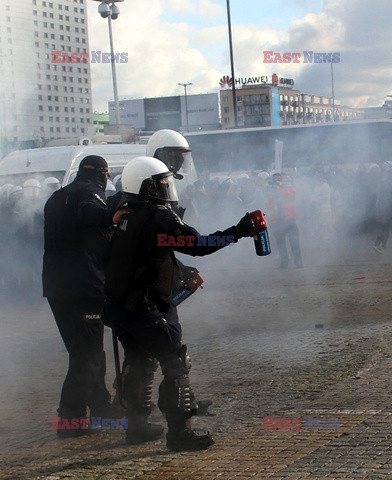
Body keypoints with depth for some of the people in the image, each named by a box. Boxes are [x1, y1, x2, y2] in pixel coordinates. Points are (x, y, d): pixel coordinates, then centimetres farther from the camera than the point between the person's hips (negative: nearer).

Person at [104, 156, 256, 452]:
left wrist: (181, 272, 26)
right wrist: (237, 233, -17)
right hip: (147, 309, -9)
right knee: (176, 365, -3)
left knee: (139, 363, 20)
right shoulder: (158, 217, -17)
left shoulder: (126, 216, 10)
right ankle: (179, 432, -3)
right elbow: (198, 244, -22)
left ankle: (138, 426, 29)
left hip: (120, 303, 9)